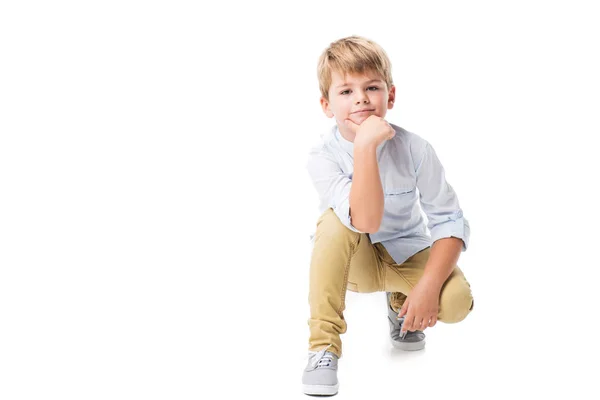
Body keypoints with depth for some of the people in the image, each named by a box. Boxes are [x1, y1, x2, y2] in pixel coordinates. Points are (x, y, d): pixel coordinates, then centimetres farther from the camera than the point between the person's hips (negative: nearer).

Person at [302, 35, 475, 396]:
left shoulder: (414, 149, -19)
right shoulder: (323, 157, -23)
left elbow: (450, 222, -17)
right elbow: (365, 221, -37)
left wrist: (428, 285, -30)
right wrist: (365, 147, -45)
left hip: (406, 256, 1)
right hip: (353, 262, -1)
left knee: (457, 302, -28)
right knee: (336, 220, -34)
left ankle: (400, 303, 11)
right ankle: (323, 346, -24)